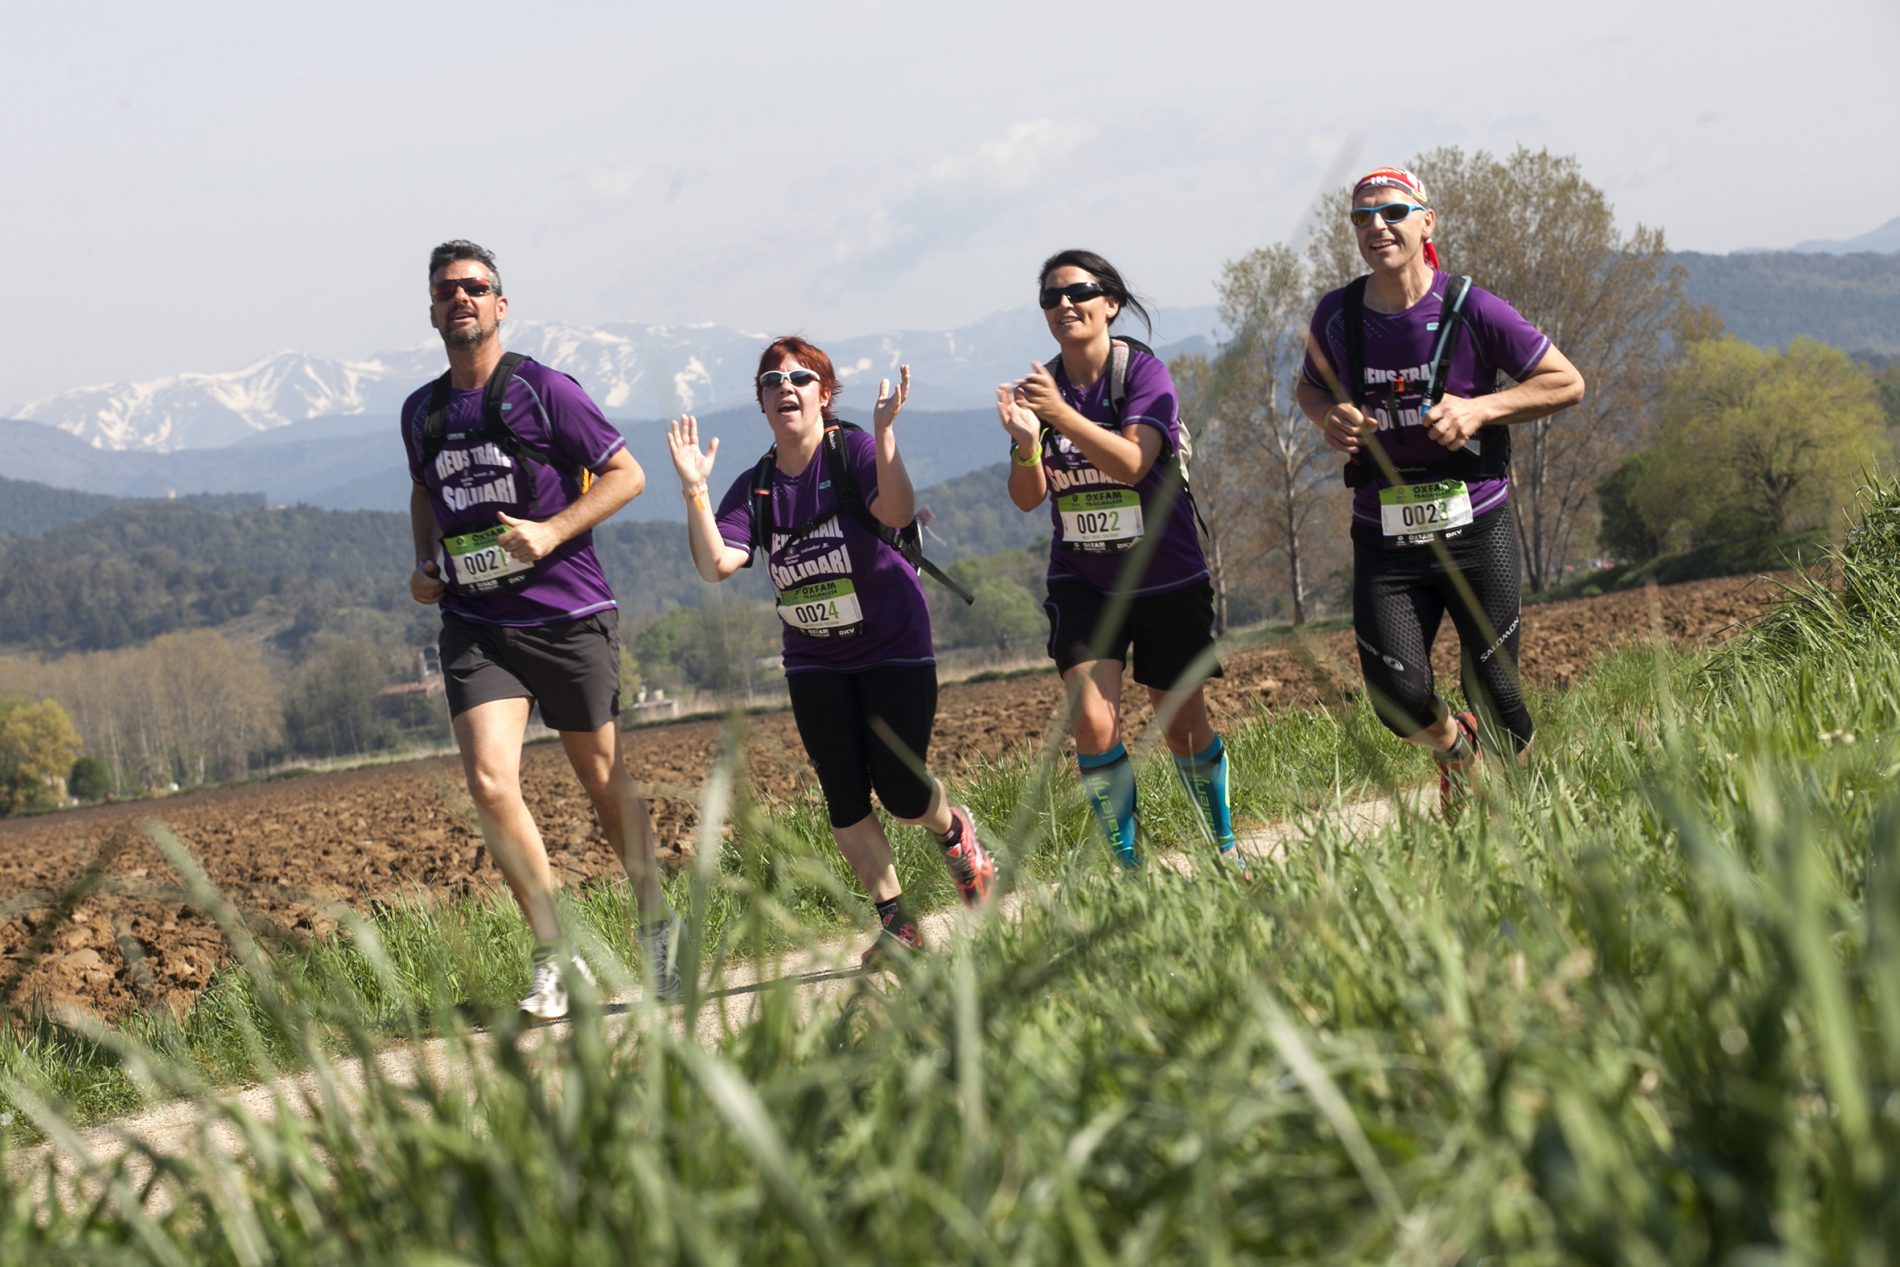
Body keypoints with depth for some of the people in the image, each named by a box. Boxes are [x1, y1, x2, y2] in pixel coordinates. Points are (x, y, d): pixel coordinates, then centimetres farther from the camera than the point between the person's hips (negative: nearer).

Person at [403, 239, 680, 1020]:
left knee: (604, 782, 8)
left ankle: (655, 925, 31)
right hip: (474, 625, 3)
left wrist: (552, 532, -15)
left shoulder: (543, 391, -5)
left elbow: (626, 474, -3)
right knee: (491, 785, -15)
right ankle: (555, 956, -6)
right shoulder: (421, 413, 10)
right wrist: (424, 562, 11)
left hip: (568, 616, -3)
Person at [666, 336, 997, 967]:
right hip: (815, 664, 4)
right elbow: (715, 563, -13)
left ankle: (954, 829, 29)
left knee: (901, 792, -6)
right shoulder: (753, 488, 1)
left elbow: (897, 512, -30)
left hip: (894, 649, -4)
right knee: (845, 798, -3)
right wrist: (693, 489, -22)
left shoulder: (855, 452, -11)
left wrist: (883, 431, -40)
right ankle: (895, 922, 9)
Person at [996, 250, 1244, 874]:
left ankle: (1226, 847, 31)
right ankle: (1128, 867, -6)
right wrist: (1026, 444, -25)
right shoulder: (1041, 388, -1)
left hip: (1167, 579, -2)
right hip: (1082, 582, 2)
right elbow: (1027, 498, -5)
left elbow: (1131, 463, -27)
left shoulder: (1143, 372, -12)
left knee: (1182, 723, 8)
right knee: (1092, 722, -16)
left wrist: (1061, 414, -38)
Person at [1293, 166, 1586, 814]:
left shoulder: (1470, 309, -9)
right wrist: (1328, 416, -2)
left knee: (1494, 693, 2)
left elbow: (1566, 383, -2)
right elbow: (1310, 384, 21)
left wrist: (1478, 410, -15)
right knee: (1397, 698, -10)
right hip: (1384, 537, 2)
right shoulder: (1337, 316, 0)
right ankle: (1454, 744, 26)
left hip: (1475, 530, -2)